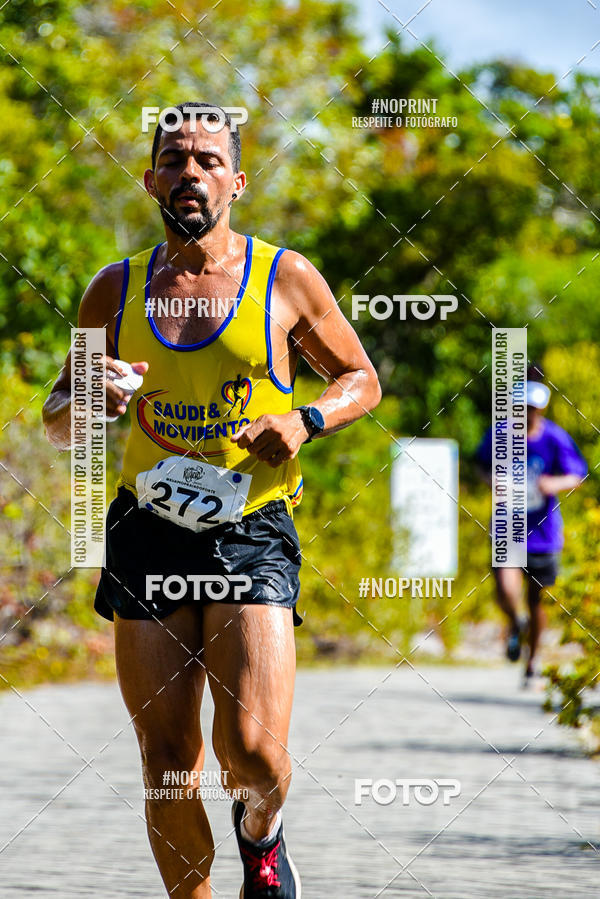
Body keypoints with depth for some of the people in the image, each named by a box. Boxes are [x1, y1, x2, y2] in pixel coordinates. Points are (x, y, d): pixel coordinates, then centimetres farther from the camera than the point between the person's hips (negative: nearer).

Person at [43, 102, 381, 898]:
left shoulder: (287, 279, 1)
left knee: (252, 751, -14)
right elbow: (58, 423, 14)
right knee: (167, 762, -1)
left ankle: (261, 831, 22)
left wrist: (305, 421, -9)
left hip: (251, 533, -2)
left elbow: (361, 381, 13)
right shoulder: (117, 289, 7)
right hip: (148, 533, 2)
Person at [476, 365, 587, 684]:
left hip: (542, 534, 0)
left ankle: (531, 661, 34)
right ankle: (515, 625, 14)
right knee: (506, 590, -22)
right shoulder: (499, 434, -5)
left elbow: (577, 476, -5)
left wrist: (555, 484, -27)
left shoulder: (555, 439, -9)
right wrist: (493, 480, -8)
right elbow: (484, 461, 14)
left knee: (536, 601, 10)